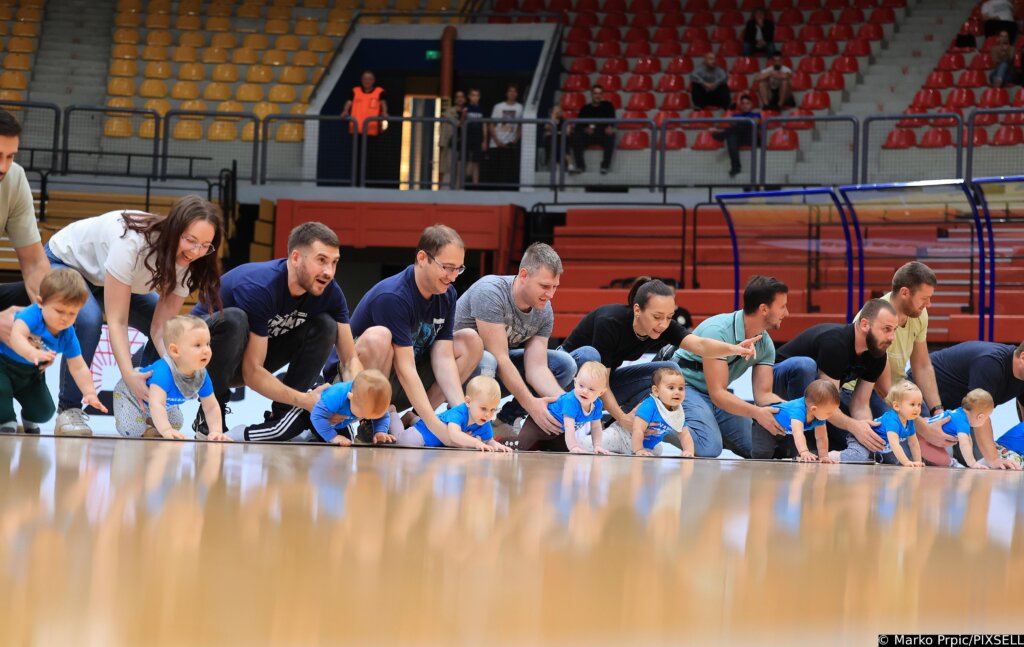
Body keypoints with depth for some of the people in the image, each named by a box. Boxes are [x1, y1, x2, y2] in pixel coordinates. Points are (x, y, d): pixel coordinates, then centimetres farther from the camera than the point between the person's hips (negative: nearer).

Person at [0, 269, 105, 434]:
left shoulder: (67, 334, -15)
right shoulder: (32, 314, -32)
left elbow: (78, 367, -8)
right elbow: (16, 336, -50)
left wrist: (89, 393, -19)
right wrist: (32, 353, -69)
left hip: (29, 373, 5)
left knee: (44, 412, 1)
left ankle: (29, 421, 37)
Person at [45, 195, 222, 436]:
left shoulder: (186, 263, -22)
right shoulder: (132, 242, -41)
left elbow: (161, 327, -23)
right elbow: (116, 321, -40)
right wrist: (129, 375, -50)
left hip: (106, 276, 6)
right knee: (88, 319, -36)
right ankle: (68, 410, -21)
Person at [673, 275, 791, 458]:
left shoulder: (765, 344, -4)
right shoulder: (717, 331, -28)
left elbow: (763, 394, -4)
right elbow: (717, 393, -30)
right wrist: (756, 412, -43)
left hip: (721, 394, 7)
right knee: (709, 448, -31)